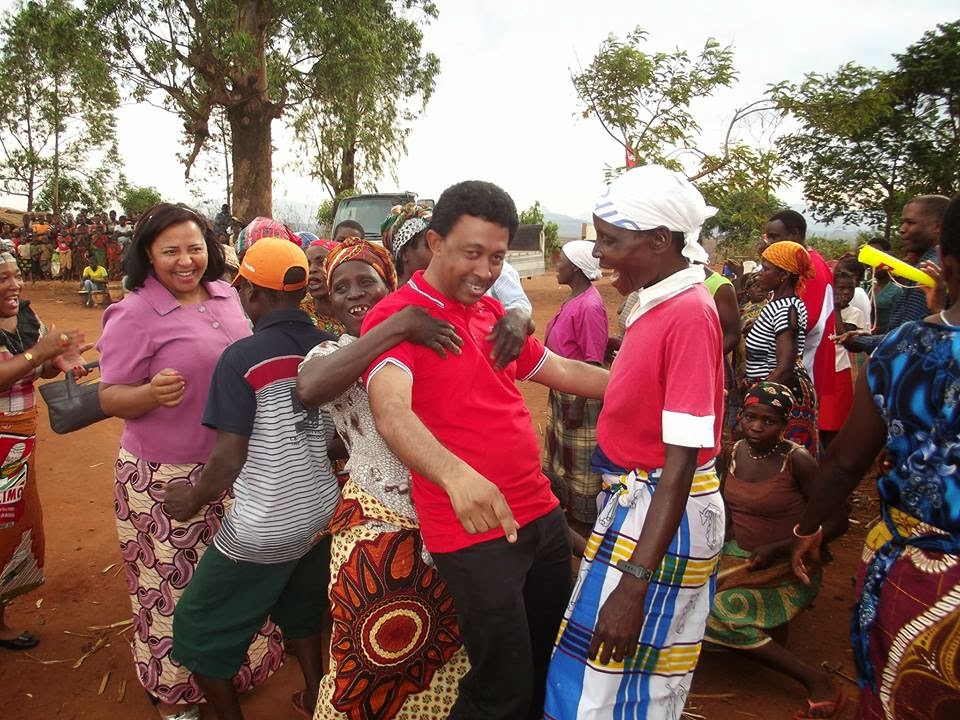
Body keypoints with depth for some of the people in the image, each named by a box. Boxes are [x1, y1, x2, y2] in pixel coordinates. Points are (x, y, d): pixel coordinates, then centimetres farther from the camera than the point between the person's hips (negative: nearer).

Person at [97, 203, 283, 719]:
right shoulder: (133, 315, -15)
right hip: (166, 478, -6)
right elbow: (109, 399, -13)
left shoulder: (225, 294, 2)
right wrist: (151, 392, -32)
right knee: (176, 588, 9)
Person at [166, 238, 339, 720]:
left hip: (262, 529, -6)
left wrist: (194, 501, 2)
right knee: (299, 605, 31)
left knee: (199, 625, 18)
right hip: (322, 513, 6)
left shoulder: (242, 357, -17)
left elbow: (230, 456, -16)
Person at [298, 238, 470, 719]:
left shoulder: (434, 338, 0)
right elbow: (308, 388, -31)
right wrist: (397, 326, -33)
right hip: (379, 530, -3)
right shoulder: (333, 355, -6)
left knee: (449, 638, 21)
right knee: (378, 658, 9)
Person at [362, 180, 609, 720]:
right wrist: (455, 474, -47)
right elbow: (392, 412, -30)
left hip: (543, 514, 8)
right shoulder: (394, 317, -13)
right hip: (473, 531, -7)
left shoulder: (494, 311, 11)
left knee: (559, 663, 21)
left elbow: (559, 370, 23)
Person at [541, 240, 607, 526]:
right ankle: (567, 504, 42)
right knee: (564, 452, 23)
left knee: (581, 460, 7)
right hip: (563, 393, 10)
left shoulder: (590, 306, -24)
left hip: (580, 398, -10)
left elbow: (594, 362, -24)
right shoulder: (575, 299, 5)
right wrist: (561, 399, 18)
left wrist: (577, 405, -21)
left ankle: (585, 516, 24)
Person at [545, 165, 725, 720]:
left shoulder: (689, 314, -22)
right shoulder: (659, 300, 5)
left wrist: (633, 584, -26)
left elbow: (681, 462, -25)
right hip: (635, 498, 9)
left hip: (664, 514, -9)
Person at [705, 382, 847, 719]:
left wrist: (776, 549, -19)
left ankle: (818, 683, -10)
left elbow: (837, 521, -15)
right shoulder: (734, 452, -1)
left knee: (721, 612, -23)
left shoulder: (797, 460, -18)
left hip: (786, 570, -6)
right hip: (738, 557, 6)